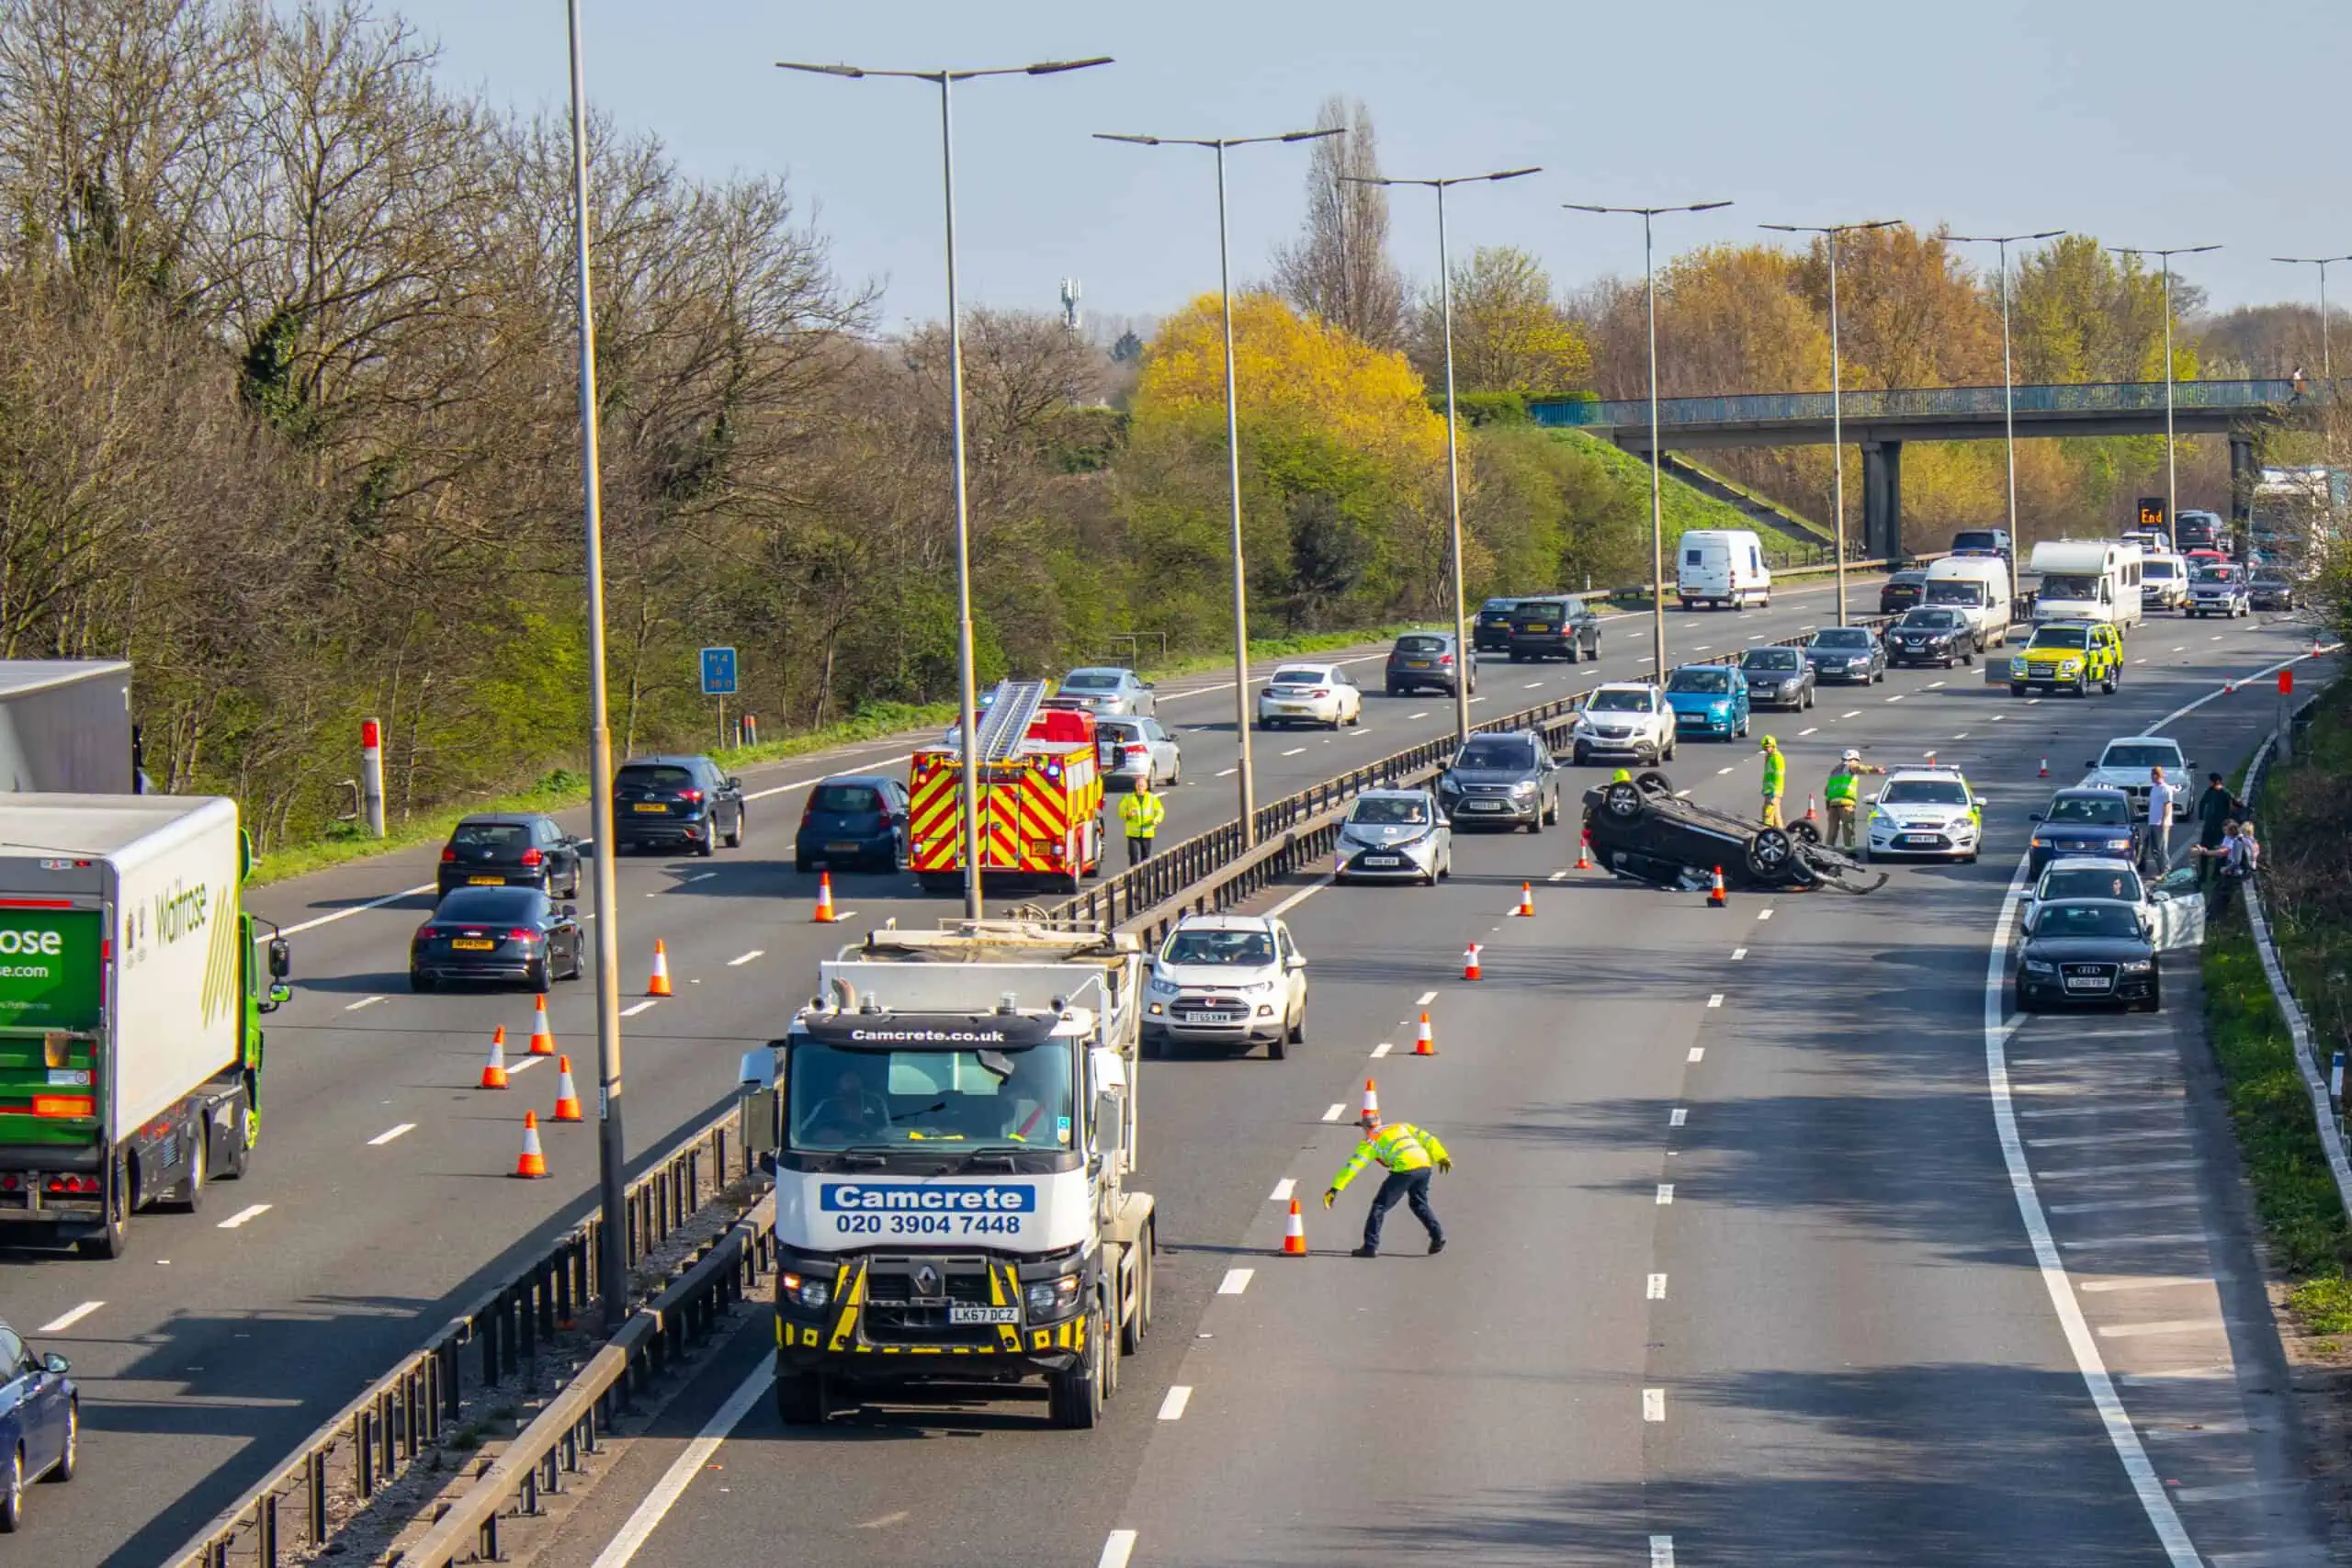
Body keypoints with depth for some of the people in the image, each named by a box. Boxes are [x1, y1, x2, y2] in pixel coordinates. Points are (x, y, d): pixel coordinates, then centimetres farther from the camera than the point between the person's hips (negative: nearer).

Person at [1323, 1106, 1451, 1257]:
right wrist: (1442, 1156, 28)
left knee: (1380, 1205, 7)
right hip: (1424, 1165, 5)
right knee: (1419, 1204, 28)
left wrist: (1336, 1188, 5)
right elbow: (1426, 1138, 24)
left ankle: (1371, 1247, 3)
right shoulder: (1400, 1126, 28)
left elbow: (1353, 1166, 7)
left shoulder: (1370, 1141, 14)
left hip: (1404, 1170, -5)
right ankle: (1438, 1236, 20)